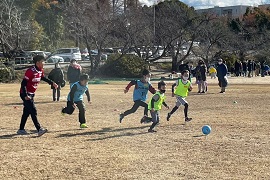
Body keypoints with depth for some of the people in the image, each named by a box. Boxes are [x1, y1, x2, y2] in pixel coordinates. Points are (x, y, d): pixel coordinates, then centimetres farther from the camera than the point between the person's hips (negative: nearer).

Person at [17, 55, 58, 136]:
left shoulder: (40, 71, 3)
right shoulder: (30, 71, -24)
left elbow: (43, 78, 26)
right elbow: (23, 83, -24)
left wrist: (52, 83, 20)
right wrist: (26, 96, -29)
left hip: (31, 94, 9)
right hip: (25, 94, -9)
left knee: (27, 112, 13)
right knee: (33, 111, -14)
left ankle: (21, 130, 22)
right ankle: (39, 129, -17)